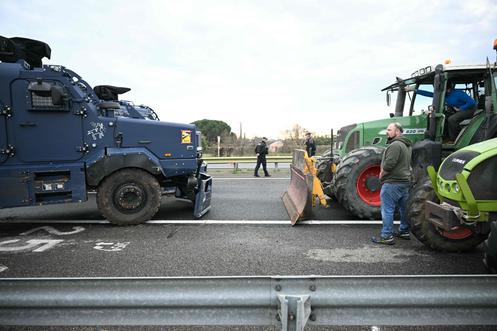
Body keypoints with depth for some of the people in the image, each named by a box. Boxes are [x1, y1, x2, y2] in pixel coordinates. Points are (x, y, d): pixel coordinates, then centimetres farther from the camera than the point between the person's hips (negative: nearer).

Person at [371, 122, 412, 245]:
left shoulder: (395, 145, -17)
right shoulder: (406, 145, 17)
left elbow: (388, 165, -25)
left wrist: (381, 175, -8)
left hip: (393, 183, -10)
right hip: (405, 181, 10)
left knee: (387, 210, -5)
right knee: (404, 208, 17)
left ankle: (386, 236, -2)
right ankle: (404, 231, 29)